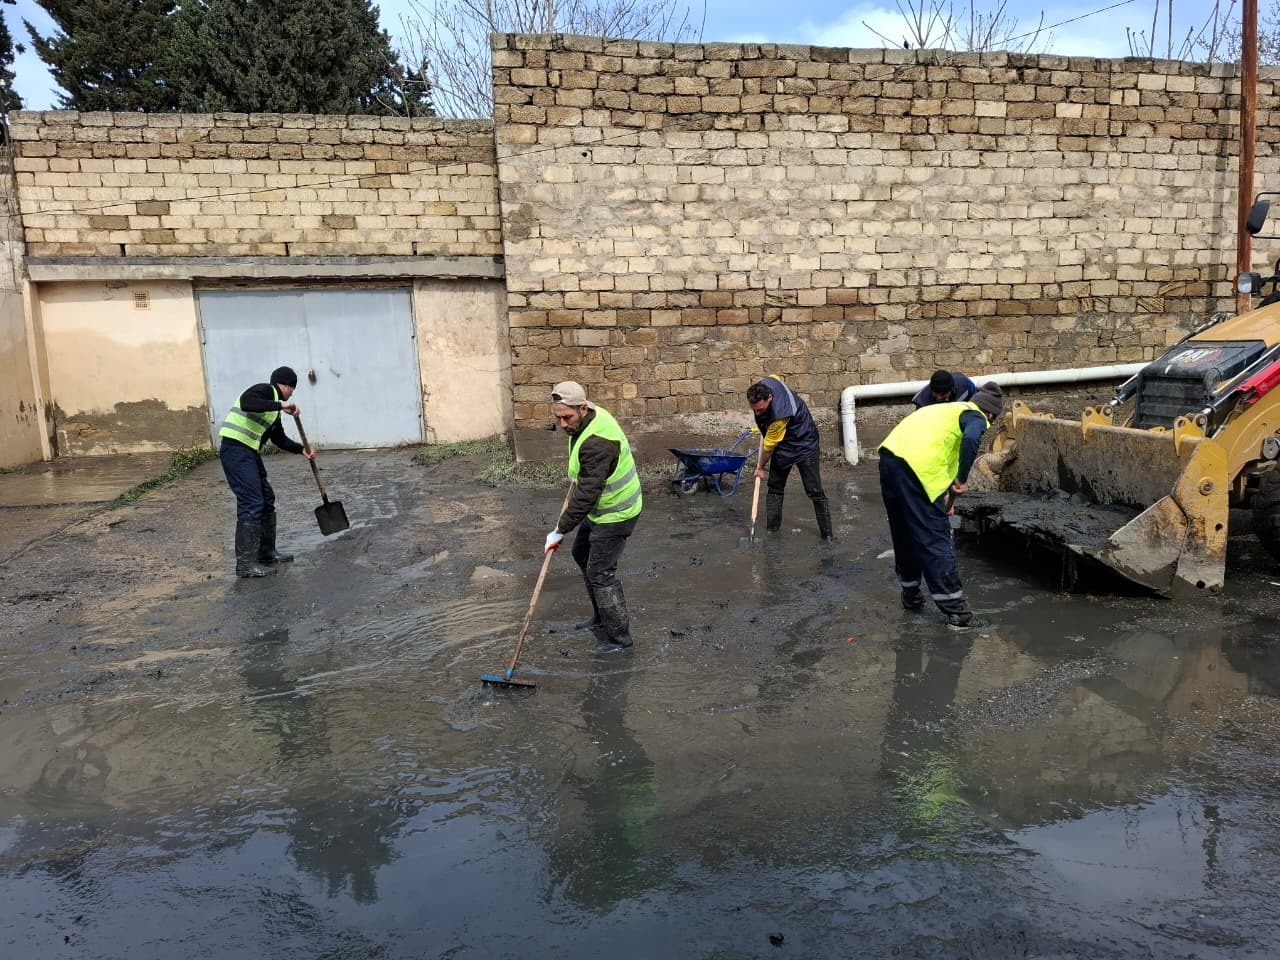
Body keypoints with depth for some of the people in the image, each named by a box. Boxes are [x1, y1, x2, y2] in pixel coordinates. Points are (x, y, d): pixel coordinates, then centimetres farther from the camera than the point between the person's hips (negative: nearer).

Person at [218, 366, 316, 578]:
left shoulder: (273, 406, 21)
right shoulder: (266, 390, -6)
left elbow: (279, 438, 24)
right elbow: (246, 403, -28)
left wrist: (302, 449, 12)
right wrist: (280, 405, -25)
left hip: (249, 452, 11)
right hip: (235, 449, -11)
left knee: (266, 499, 16)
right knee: (251, 503, -12)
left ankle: (266, 552, 25)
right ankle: (245, 563, -9)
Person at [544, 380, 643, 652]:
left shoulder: (597, 442, -35)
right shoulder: (590, 418, -3)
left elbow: (586, 494, -32)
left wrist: (560, 530, -26)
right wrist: (577, 478, 31)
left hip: (615, 514, -11)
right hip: (600, 507, 11)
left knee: (600, 573, -8)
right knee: (582, 554, 22)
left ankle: (620, 636, 7)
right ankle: (601, 618, 36)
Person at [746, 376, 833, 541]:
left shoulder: (779, 415, -39)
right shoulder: (764, 384, -20)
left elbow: (769, 446, -23)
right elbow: (776, 377, 8)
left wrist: (761, 467, -5)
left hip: (804, 445, -8)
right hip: (782, 445, 8)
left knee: (815, 491, -7)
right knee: (774, 488, 8)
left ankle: (827, 534, 0)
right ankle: (771, 529, 15)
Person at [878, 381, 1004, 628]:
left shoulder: (949, 409, 32)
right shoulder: (976, 417, 7)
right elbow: (970, 440, -17)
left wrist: (944, 495, 37)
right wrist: (961, 480, -8)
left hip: (889, 457, 8)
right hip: (916, 468, -8)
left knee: (903, 533, 22)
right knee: (935, 539, 0)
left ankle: (911, 596, 36)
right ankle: (957, 612, 7)